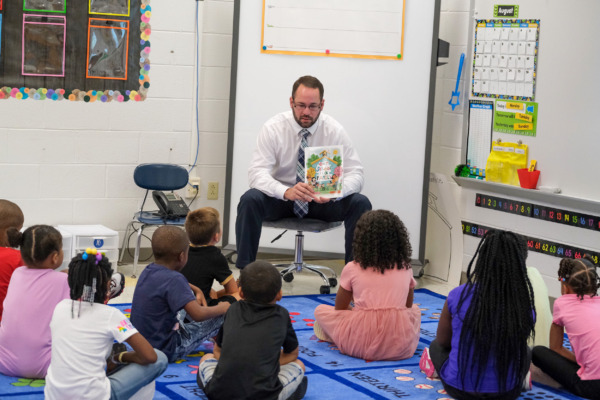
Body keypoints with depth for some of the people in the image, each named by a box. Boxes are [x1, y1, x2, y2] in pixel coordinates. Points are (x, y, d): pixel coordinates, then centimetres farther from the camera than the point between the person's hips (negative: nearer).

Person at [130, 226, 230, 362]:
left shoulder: (148, 271, 4)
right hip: (166, 350, -9)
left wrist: (196, 290, 17)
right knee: (222, 317, -3)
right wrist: (222, 308, -12)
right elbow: (198, 314, -30)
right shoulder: (173, 279, -24)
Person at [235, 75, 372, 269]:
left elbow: (355, 174, -11)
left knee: (361, 203, -25)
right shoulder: (273, 128, -12)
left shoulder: (334, 130, -8)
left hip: (322, 202, 1)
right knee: (250, 200, -32)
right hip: (280, 198, -1)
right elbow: (257, 173, -22)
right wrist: (287, 192, -43)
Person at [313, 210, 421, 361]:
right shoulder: (406, 269, 7)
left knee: (321, 310, 22)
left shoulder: (352, 269, 1)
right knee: (415, 309, 35)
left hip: (360, 345, 0)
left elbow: (340, 308, 13)